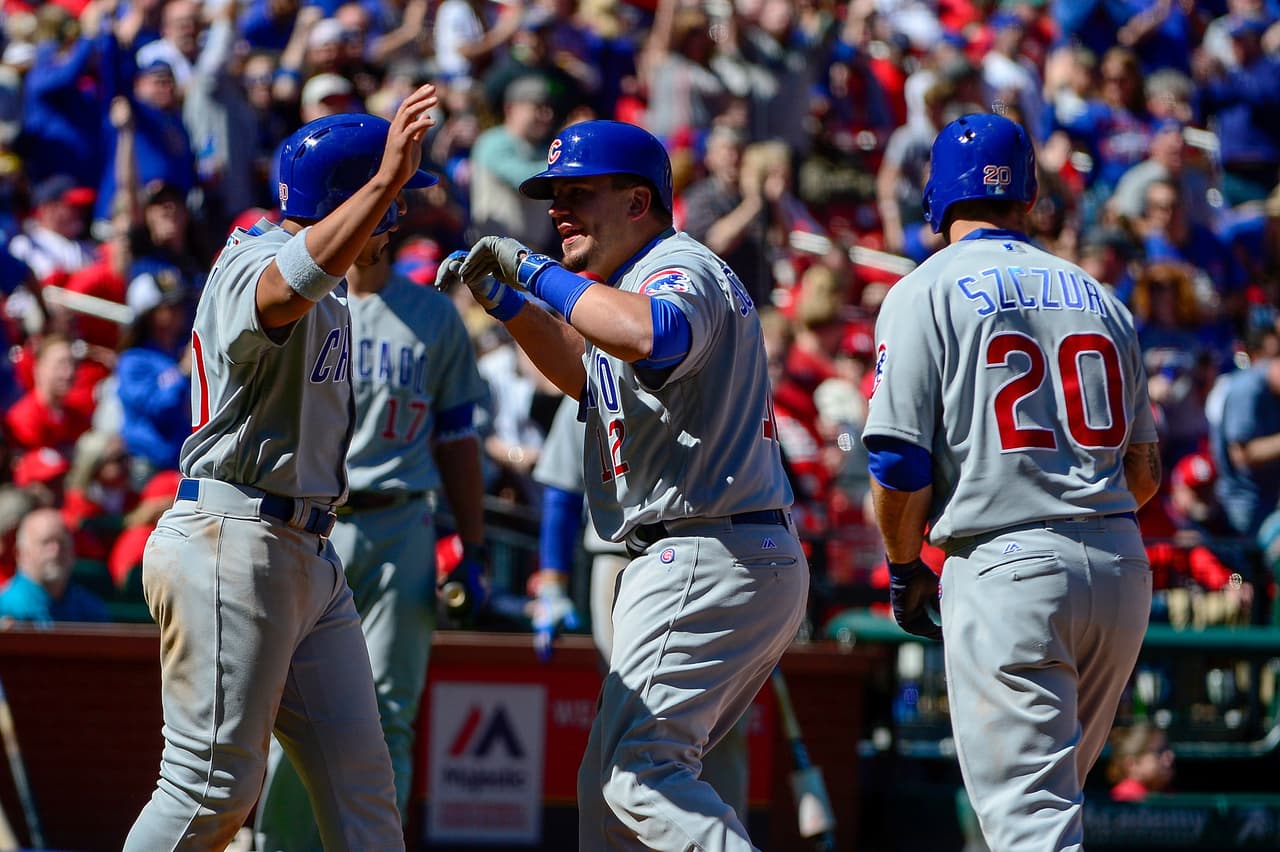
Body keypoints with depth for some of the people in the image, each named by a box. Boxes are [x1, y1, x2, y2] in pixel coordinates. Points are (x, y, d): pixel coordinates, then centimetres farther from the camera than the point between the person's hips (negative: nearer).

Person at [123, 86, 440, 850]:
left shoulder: (330, 289, 17)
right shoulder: (254, 265, -15)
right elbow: (286, 288, -41)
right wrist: (385, 179, -51)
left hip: (311, 553, 10)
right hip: (232, 546, -10)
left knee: (358, 773, 6)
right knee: (215, 783, -8)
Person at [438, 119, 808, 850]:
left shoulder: (680, 268, -11)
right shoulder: (642, 280, 22)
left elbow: (653, 336, -36)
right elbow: (590, 374, 38)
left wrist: (538, 272, -25)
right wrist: (504, 298, 23)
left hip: (706, 562, -11)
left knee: (638, 770, -17)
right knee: (610, 781, 15)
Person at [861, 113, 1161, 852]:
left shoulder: (926, 293, 0)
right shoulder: (1097, 297, 16)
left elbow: (899, 465, -8)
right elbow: (1145, 472, 17)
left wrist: (905, 570, 8)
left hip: (1007, 569, -6)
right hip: (1122, 564, 6)